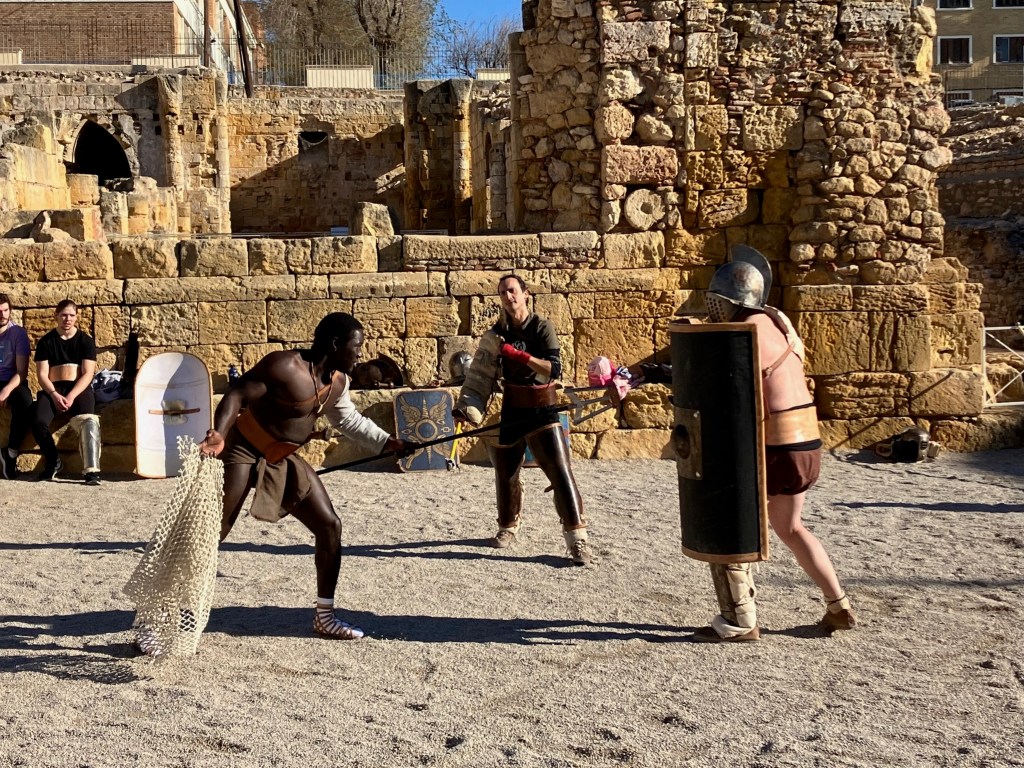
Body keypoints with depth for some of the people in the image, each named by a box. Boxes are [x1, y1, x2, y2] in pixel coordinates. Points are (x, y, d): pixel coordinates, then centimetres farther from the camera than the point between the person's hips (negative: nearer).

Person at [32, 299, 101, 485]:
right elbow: (42, 374, 2)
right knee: (38, 422, -28)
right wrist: (54, 395, -16)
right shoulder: (46, 342, 9)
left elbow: (87, 374, -2)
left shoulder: (85, 341, 7)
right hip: (52, 389, 1)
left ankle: (92, 470, -42)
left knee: (89, 421, -34)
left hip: (79, 389, -1)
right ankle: (53, 462, -4)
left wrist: (71, 397, -17)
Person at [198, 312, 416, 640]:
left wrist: (387, 442, 17)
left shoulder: (338, 381, 3)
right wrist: (219, 434, -41)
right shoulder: (286, 366, -23)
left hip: (284, 461, 8)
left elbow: (348, 418, 21)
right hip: (244, 453, -8)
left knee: (330, 526, 3)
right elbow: (237, 395, -25)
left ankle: (324, 617, 13)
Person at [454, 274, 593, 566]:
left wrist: (519, 355, -29)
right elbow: (480, 376, 1)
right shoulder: (496, 334, 2)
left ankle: (577, 536, -10)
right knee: (506, 473, 14)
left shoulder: (541, 328, -9)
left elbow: (554, 370, -19)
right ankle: (508, 527, 35)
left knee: (560, 471, -12)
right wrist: (467, 407, -12)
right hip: (511, 410, 4)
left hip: (542, 410, -4)